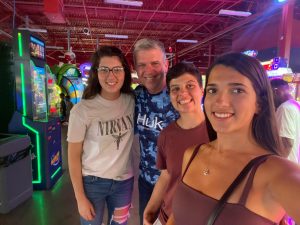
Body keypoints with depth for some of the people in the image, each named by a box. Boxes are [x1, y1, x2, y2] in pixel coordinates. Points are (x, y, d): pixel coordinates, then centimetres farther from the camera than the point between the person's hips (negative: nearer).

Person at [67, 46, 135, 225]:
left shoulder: (132, 101, -8)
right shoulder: (82, 110, -17)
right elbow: (74, 156, -10)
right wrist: (80, 198, -8)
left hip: (124, 181, 3)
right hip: (92, 182, -2)